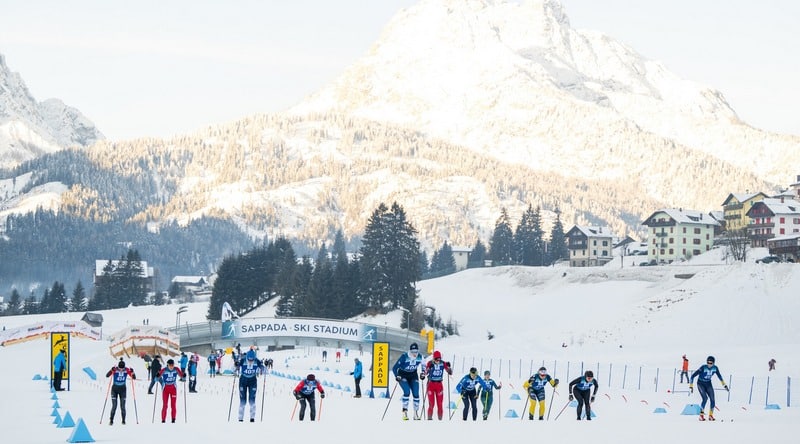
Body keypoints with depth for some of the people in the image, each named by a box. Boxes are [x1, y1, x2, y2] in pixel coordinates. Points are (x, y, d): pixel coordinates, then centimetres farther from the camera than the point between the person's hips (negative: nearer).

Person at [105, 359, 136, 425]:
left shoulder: (127, 370, -9)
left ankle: (123, 420, 12)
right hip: (115, 389, -1)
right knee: (114, 406, -7)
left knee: (122, 406, 0)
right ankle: (111, 420, 2)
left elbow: (134, 377, -7)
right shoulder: (115, 369, -15)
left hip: (123, 389, 1)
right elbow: (107, 375, -23)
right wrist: (111, 371, -42)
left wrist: (132, 372, -27)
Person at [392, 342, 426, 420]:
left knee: (416, 394, -7)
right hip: (403, 375, -4)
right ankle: (405, 412, -17)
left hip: (413, 376, 4)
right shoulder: (404, 357, -25)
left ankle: (416, 413, 6)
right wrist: (397, 376, -35)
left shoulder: (419, 357, -13)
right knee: (407, 392, -23)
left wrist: (423, 374, 0)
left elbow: (422, 364, 11)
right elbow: (394, 368, -22)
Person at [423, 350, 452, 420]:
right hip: (431, 385, -2)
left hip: (439, 385, 2)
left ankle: (440, 419, 7)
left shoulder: (443, 364, -2)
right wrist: (429, 367, -32)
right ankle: (429, 418, 3)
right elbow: (425, 373, -15)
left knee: (440, 404, 1)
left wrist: (448, 367, -15)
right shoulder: (430, 363, -9)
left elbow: (450, 373, 4)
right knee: (431, 404, -6)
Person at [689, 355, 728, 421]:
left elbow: (719, 376, 7)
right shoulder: (703, 368, -28)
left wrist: (725, 385, 10)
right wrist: (691, 387, -27)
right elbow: (693, 376, -24)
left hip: (708, 384, 4)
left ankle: (711, 415, 11)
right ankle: (701, 415, -14)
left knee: (712, 400, -7)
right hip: (701, 384, -4)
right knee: (705, 398, -23)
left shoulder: (715, 368, -14)